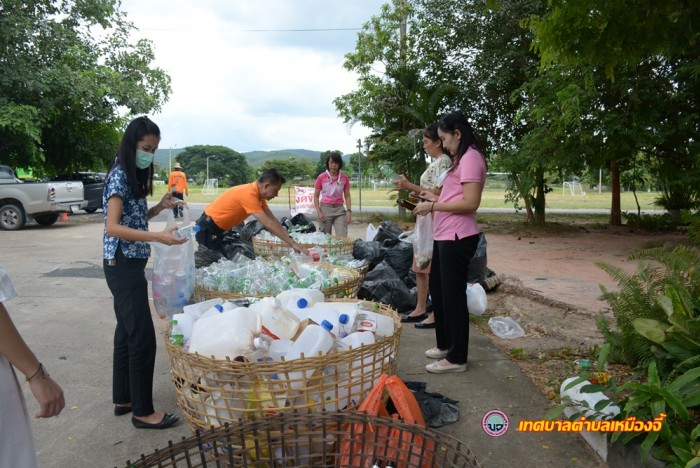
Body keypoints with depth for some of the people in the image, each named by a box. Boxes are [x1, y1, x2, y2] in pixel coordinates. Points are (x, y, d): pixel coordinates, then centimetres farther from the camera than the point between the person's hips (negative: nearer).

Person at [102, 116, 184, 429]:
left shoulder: (133, 176, 13)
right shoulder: (119, 175, -15)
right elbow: (113, 227, -23)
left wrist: (160, 207, 2)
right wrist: (158, 237, -33)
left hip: (129, 265, 10)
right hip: (123, 265, -10)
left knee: (127, 332, 15)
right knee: (142, 336, -6)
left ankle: (122, 399, 27)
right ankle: (143, 412, 4)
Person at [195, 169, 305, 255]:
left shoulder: (258, 193, 0)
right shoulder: (249, 194, -29)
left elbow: (272, 219, 2)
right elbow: (268, 224, -32)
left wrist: (289, 238, -5)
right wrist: (292, 243, -30)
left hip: (216, 228, 9)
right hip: (208, 228, -9)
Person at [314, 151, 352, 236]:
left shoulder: (344, 178, 3)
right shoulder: (321, 177, -1)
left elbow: (347, 196, 7)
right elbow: (316, 196, 4)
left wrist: (349, 210, -6)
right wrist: (319, 212, -6)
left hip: (339, 209, 1)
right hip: (325, 208, -1)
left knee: (342, 237, -9)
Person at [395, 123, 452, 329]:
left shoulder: (443, 162, -12)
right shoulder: (435, 163, 17)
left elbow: (438, 194, -19)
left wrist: (410, 186, -17)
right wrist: (417, 194, 8)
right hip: (426, 219, 10)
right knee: (420, 267, 13)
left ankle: (436, 315, 5)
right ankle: (420, 309, 22)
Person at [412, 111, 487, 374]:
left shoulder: (470, 157, -12)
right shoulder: (462, 159, 19)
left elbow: (470, 203, -21)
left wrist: (433, 206, -16)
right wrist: (435, 199, 13)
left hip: (457, 238, -10)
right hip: (444, 236, 10)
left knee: (453, 296, -1)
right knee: (438, 290, 18)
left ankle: (456, 358, 12)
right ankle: (445, 345, 34)